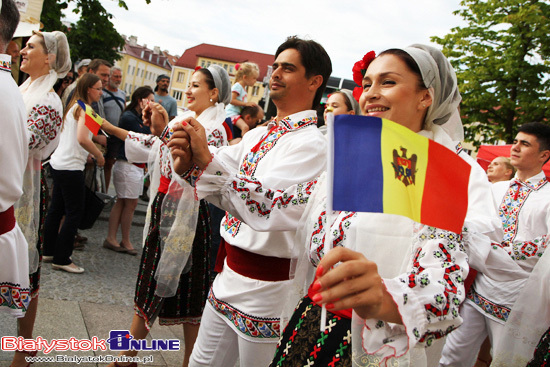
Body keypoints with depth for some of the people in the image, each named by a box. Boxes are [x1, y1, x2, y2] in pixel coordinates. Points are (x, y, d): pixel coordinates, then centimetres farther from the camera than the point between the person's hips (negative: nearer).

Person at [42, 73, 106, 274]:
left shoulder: (73, 106, 15)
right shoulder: (84, 109, -13)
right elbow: (82, 139, -26)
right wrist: (99, 155, -13)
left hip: (58, 164, 10)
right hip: (71, 167, -10)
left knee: (56, 208, 16)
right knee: (75, 212, -2)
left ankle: (48, 251, 26)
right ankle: (61, 259, 3)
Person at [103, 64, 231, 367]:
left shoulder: (214, 130, -14)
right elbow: (147, 144, 19)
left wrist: (164, 133, -33)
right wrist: (107, 126, 21)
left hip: (186, 214, -8)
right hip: (164, 208, 8)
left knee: (186, 287, 4)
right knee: (151, 279, 16)